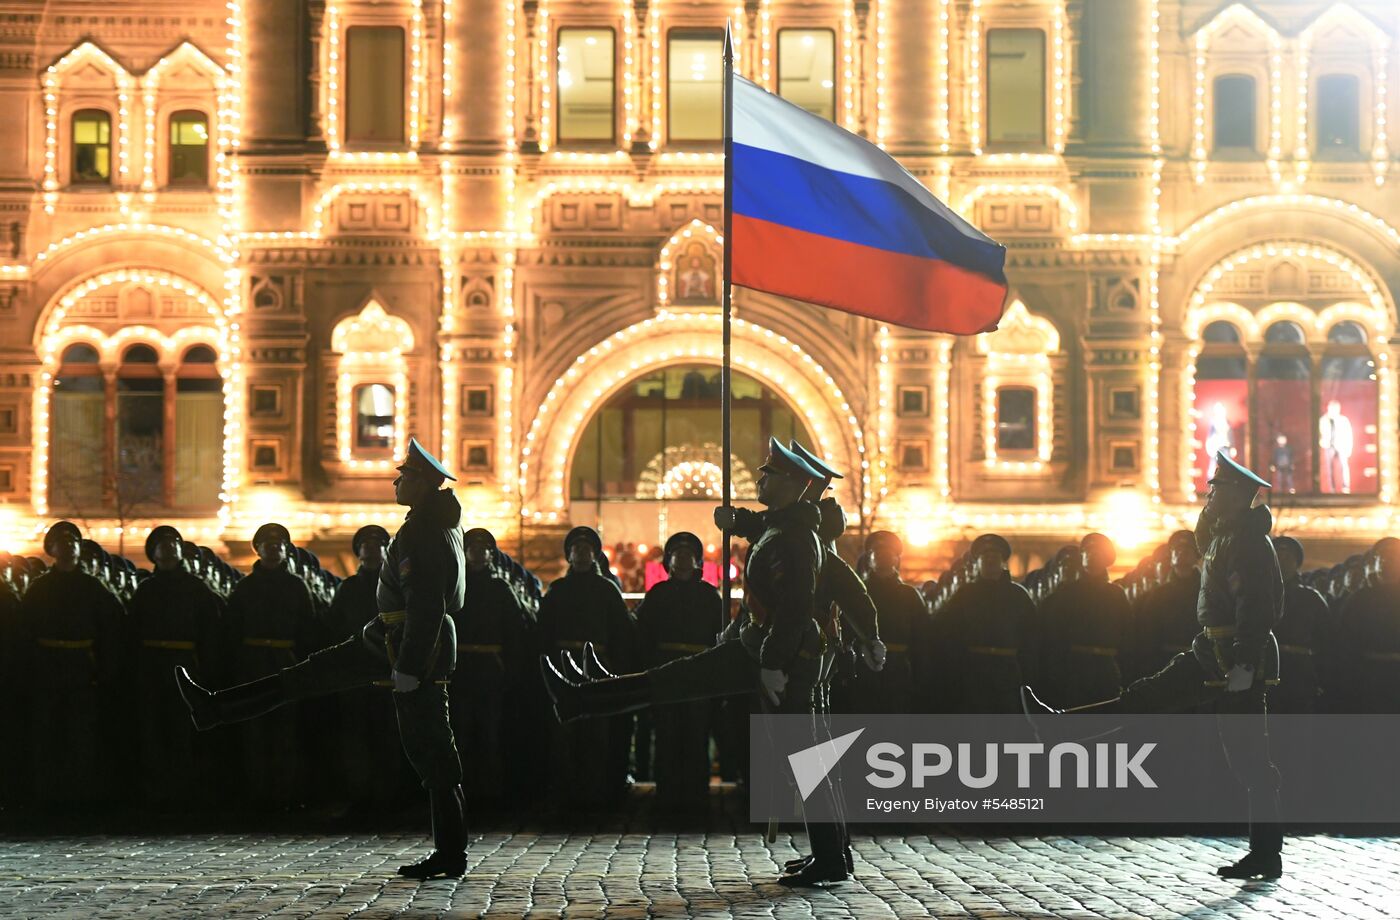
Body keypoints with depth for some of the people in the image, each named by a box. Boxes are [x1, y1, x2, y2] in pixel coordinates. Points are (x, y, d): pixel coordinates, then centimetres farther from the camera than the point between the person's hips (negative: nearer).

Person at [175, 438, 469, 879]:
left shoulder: (423, 536, -23)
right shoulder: (439, 519, 10)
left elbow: (426, 608, -27)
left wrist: (408, 669, -26)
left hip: (417, 647, -10)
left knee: (429, 750, -4)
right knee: (318, 671, 13)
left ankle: (451, 853, 2)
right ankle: (216, 708, 19)